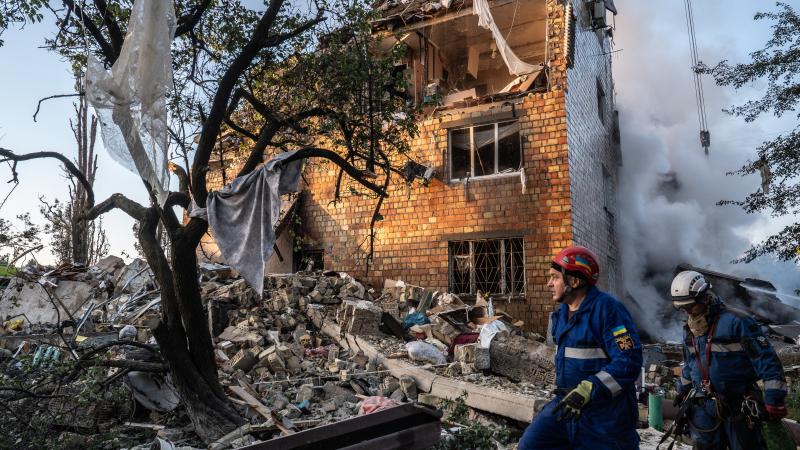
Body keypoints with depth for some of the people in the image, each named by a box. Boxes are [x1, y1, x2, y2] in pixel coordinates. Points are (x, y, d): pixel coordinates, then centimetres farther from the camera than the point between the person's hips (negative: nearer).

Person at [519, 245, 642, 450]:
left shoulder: (607, 308, -17)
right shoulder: (561, 313, 10)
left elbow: (629, 362, -23)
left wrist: (586, 391, -27)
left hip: (604, 415, -7)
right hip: (567, 404, 7)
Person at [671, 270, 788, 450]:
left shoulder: (736, 321, -16)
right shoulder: (689, 330, 7)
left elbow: (767, 360, -16)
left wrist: (774, 401, -18)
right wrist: (683, 390, 26)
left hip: (738, 406, -5)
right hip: (703, 407, 6)